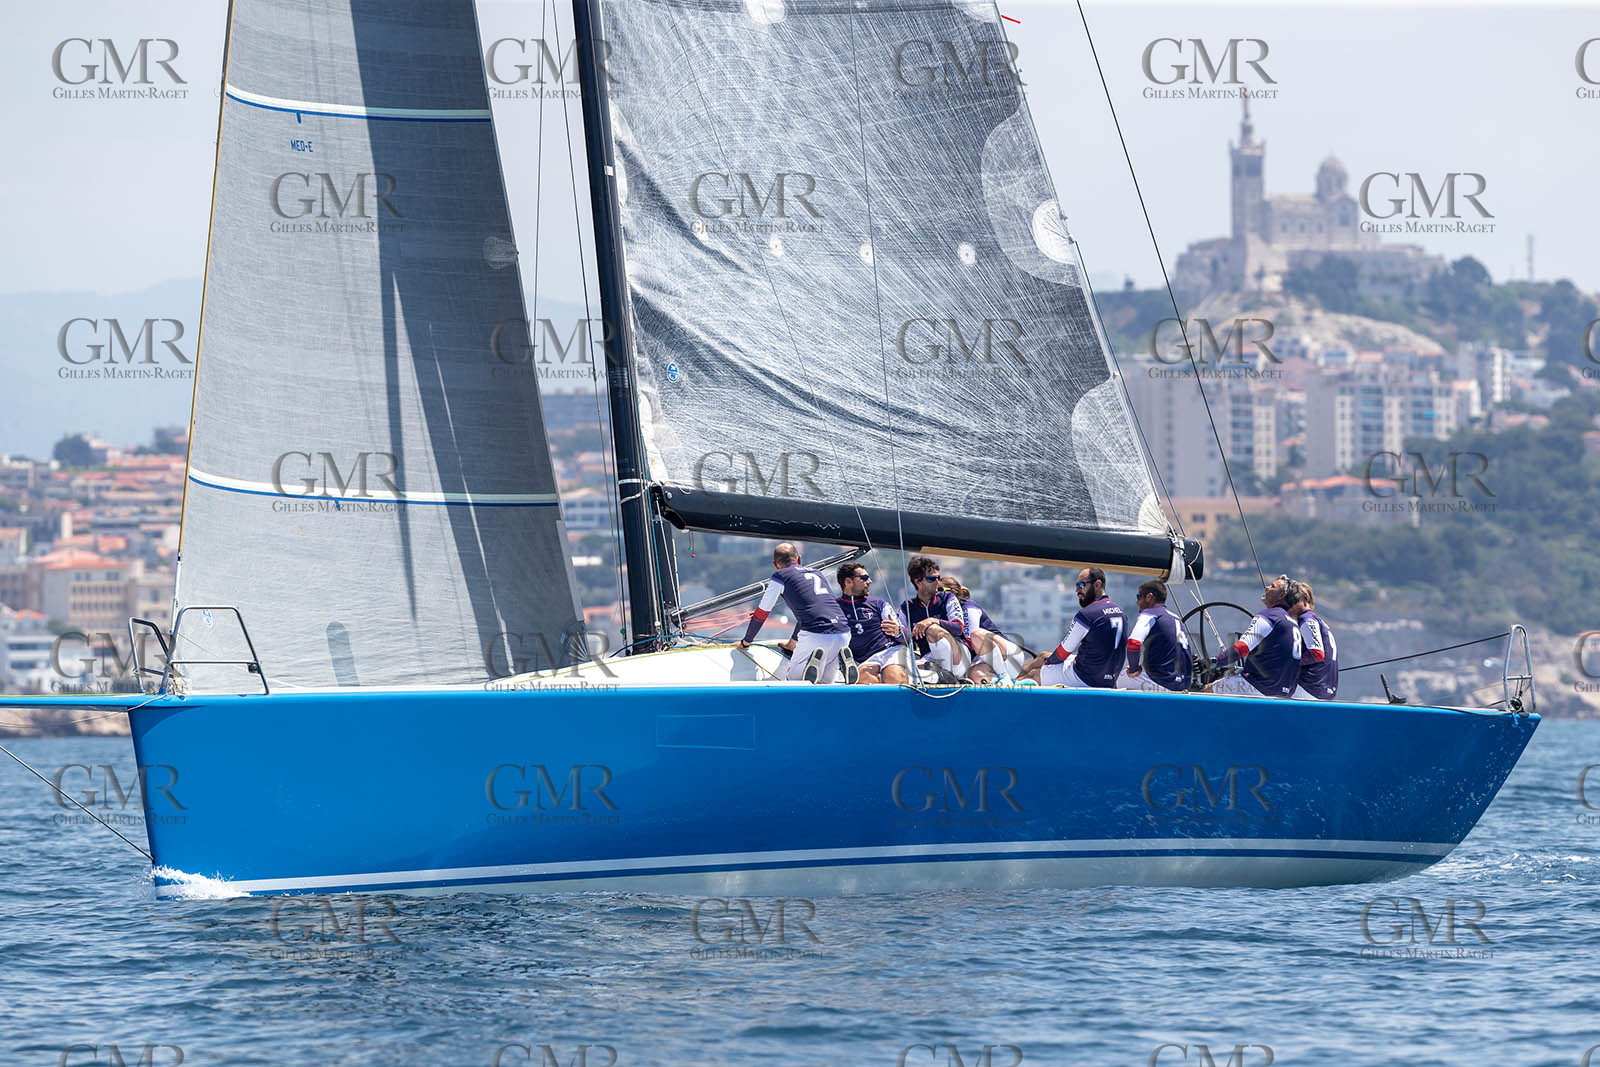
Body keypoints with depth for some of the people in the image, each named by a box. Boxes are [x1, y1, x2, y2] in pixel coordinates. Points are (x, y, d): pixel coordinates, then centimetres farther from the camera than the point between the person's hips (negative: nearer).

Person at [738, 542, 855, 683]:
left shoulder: (780, 576, 9)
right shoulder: (817, 573, 27)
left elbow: (761, 613, 15)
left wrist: (745, 642, 30)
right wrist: (793, 642, 54)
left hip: (815, 636, -5)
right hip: (843, 633, 5)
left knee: (794, 681, 9)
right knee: (825, 682, 21)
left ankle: (814, 661, -20)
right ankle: (842, 659, -7)